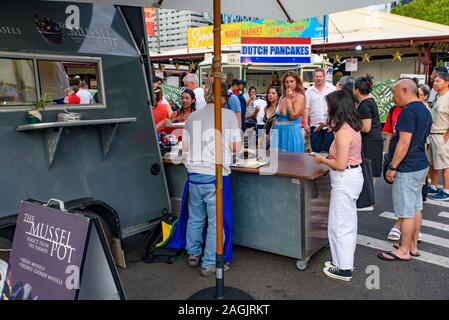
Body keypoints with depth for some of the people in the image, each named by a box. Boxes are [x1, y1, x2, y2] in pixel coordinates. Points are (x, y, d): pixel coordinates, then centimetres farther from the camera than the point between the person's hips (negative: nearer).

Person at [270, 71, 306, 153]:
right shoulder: (282, 97, 12)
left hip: (292, 133, -6)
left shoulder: (300, 97, -7)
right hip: (279, 133, 6)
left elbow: (293, 116, -17)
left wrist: (288, 99, -12)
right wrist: (271, 132, 16)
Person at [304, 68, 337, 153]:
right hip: (315, 125, 1)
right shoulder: (309, 91, 7)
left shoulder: (332, 88, 3)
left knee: (328, 151, 1)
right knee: (315, 151, 5)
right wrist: (306, 123, -4)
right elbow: (306, 108, 4)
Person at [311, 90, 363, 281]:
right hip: (354, 176, 10)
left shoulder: (343, 131, -23)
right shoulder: (352, 127, 7)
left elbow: (340, 165, -24)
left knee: (339, 223, 2)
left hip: (345, 180, -10)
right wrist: (328, 157, 10)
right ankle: (345, 260, 35)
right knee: (348, 221, 19)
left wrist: (322, 160, -10)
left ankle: (343, 269, 14)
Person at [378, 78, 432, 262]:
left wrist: (392, 167, -18)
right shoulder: (424, 111, 13)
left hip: (407, 169, -10)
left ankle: (404, 251, 8)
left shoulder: (408, 111, -18)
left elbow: (404, 142, -24)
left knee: (406, 212, -2)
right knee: (416, 208, 16)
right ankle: (413, 245, 27)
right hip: (421, 165, 10)